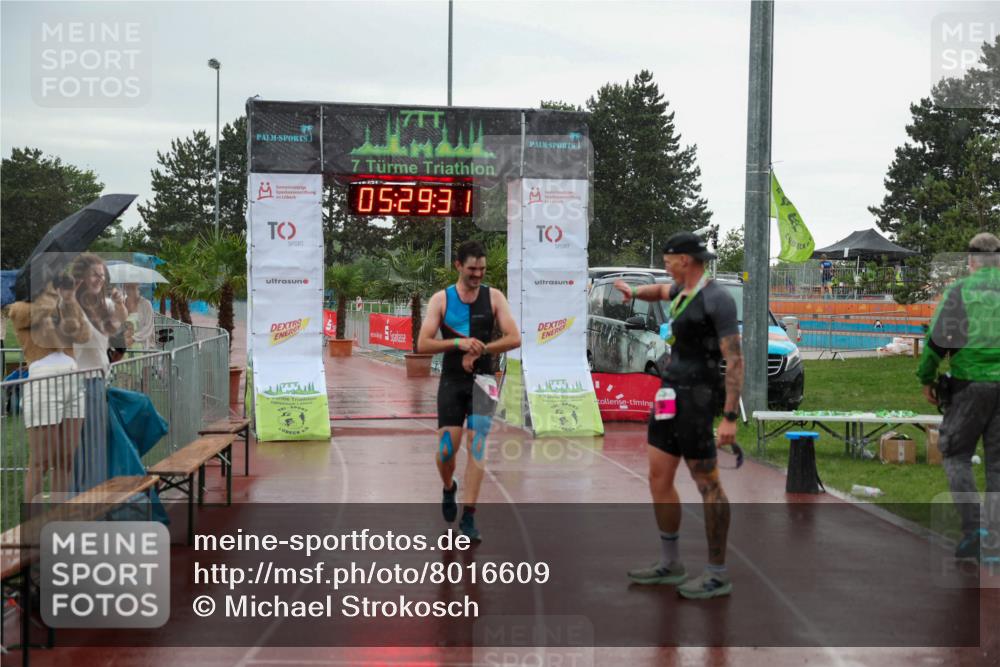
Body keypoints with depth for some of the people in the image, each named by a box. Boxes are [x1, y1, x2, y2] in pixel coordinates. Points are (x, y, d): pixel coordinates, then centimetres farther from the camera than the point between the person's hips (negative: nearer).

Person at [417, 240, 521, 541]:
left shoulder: (494, 297, 0)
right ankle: (449, 488, 33)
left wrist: (480, 350, -18)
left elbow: (514, 338, -7)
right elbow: (423, 344, -8)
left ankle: (468, 517, -4)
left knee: (477, 446, -8)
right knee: (446, 450, -1)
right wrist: (459, 343, -22)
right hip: (451, 382, 0)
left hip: (482, 381, 0)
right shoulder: (441, 299, -2)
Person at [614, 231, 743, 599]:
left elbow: (735, 360, -17)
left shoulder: (718, 299, -15)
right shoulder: (686, 289, 13)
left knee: (706, 483, -3)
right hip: (670, 394, 10)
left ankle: (718, 574, 6)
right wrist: (633, 292, 18)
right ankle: (670, 564, 22)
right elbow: (662, 291, 40)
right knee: (658, 479, 11)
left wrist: (730, 417, -22)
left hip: (695, 398, -10)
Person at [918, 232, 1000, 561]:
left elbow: (936, 340, -5)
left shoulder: (959, 290, -2)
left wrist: (926, 379, 5)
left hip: (970, 384, -3)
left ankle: (972, 527, -4)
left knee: (956, 454, 10)